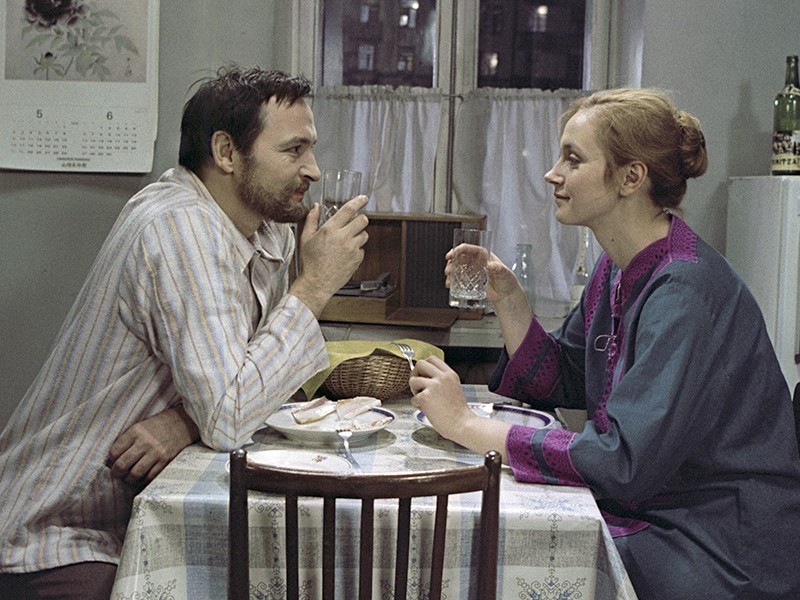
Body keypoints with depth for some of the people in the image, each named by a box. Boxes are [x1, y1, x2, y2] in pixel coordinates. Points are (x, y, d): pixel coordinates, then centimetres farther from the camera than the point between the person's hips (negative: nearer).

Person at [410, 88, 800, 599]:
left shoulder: (685, 291, -24)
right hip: (648, 513, 7)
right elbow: (562, 385, 12)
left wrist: (467, 425, -25)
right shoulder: (618, 267, 4)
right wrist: (507, 299, -2)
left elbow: (626, 464, -30)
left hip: (722, 556, -7)